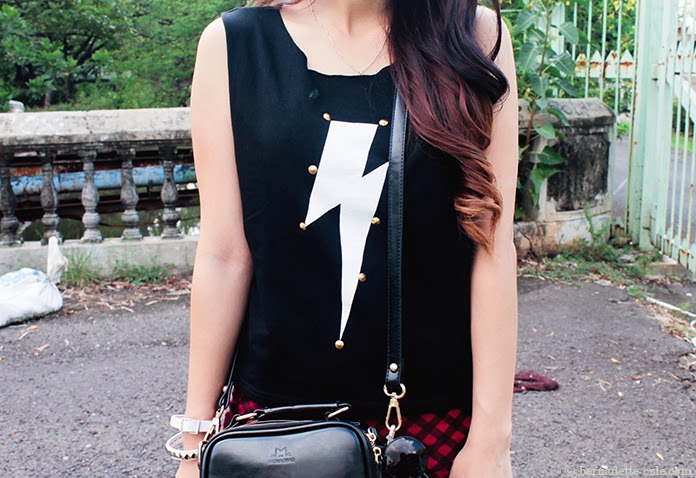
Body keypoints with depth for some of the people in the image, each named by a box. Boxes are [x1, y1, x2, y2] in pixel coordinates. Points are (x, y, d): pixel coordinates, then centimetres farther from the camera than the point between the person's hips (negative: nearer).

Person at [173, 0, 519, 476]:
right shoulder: (234, 45, -4)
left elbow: (492, 243, -8)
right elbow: (224, 255, -5)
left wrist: (490, 439, -9)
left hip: (437, 406, 0)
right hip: (279, 397, 1)